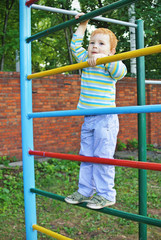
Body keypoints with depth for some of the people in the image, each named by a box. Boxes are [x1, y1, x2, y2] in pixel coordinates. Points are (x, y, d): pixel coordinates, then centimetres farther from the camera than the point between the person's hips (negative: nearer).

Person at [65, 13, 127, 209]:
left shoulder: (110, 64, -6)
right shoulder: (86, 61, 13)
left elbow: (121, 72, -28)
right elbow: (75, 45, 27)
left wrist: (103, 58, -33)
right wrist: (82, 25, 29)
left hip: (105, 118, -7)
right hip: (88, 119, 7)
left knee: (102, 157, -5)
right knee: (86, 156, 11)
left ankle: (105, 195, 5)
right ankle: (85, 191, 21)